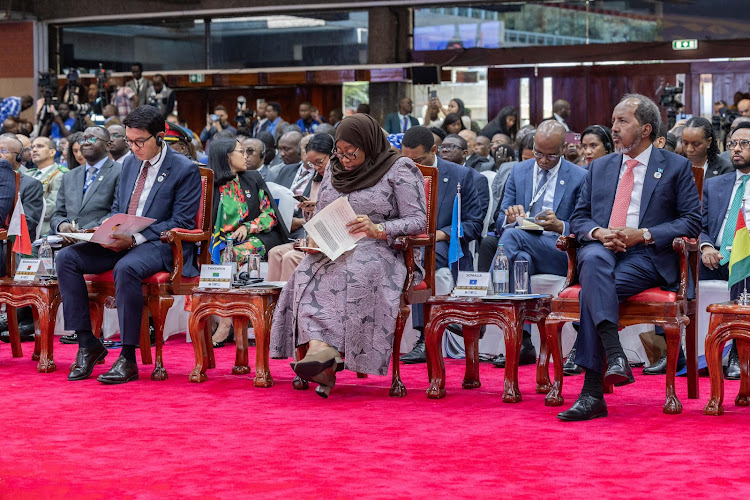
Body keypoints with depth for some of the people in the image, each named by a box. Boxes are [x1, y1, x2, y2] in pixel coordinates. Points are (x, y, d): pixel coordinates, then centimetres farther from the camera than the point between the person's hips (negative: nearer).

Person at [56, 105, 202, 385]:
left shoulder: (185, 170, -6)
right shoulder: (131, 163, 16)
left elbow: (181, 223, -11)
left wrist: (135, 238, -20)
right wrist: (111, 233, -1)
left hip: (161, 246, -7)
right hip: (121, 243, 8)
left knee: (126, 268, -39)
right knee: (67, 258, -14)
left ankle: (128, 359, -31)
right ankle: (87, 344, -8)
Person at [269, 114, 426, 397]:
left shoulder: (399, 169, 2)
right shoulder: (334, 170, 19)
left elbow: (418, 221, -3)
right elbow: (319, 218, 25)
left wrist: (378, 229, -18)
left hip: (376, 250, -5)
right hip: (333, 251, 5)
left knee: (353, 272, -39)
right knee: (306, 274, -30)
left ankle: (320, 350, -44)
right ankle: (323, 349, -46)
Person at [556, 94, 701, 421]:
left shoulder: (676, 167, 9)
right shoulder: (599, 167, 22)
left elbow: (692, 221, 2)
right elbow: (578, 218, 19)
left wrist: (643, 234, -11)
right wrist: (598, 233, -6)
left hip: (647, 257, -4)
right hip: (600, 249, 4)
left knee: (591, 292, -32)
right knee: (593, 260, -36)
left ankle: (592, 392, -33)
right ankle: (615, 357, -46)